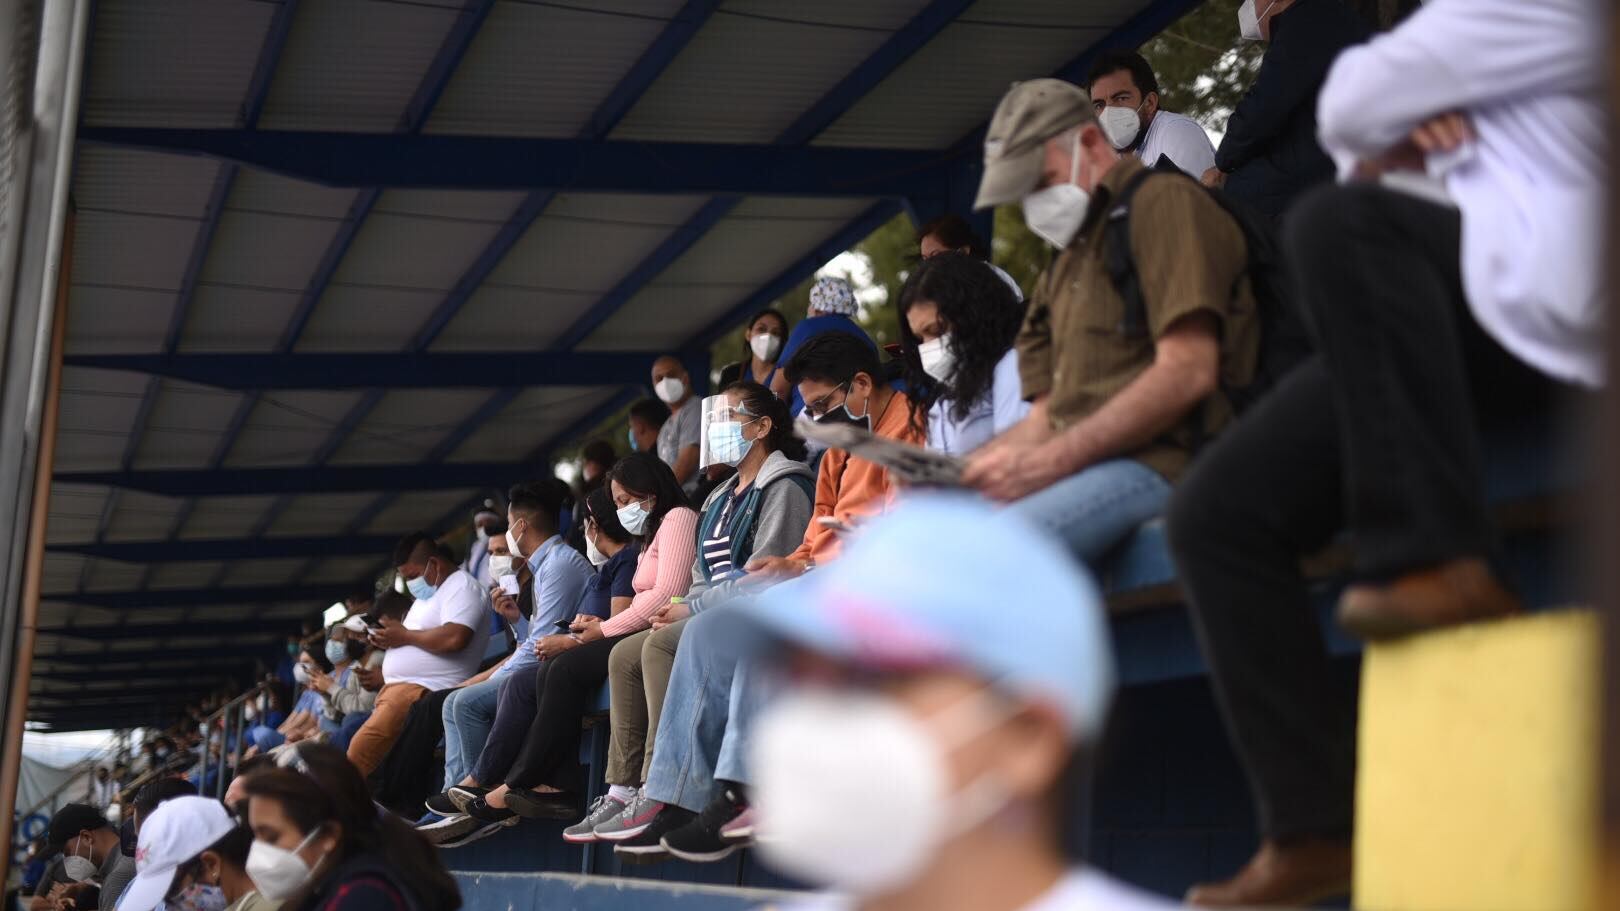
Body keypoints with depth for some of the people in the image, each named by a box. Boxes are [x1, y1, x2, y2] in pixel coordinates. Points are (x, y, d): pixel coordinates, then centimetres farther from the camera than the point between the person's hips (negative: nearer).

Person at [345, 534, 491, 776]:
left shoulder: (462, 587, -6)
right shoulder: (427, 594, 25)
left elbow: (455, 638, -22)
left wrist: (404, 635, -12)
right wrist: (389, 638, 10)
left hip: (423, 691, -10)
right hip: (398, 687, 10)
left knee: (362, 750, -21)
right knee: (360, 749, 0)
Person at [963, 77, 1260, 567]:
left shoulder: (1164, 201, 3)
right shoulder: (1064, 268, 30)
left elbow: (1188, 371, -11)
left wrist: (1050, 461, -16)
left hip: (1159, 463, -8)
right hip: (1083, 468, 8)